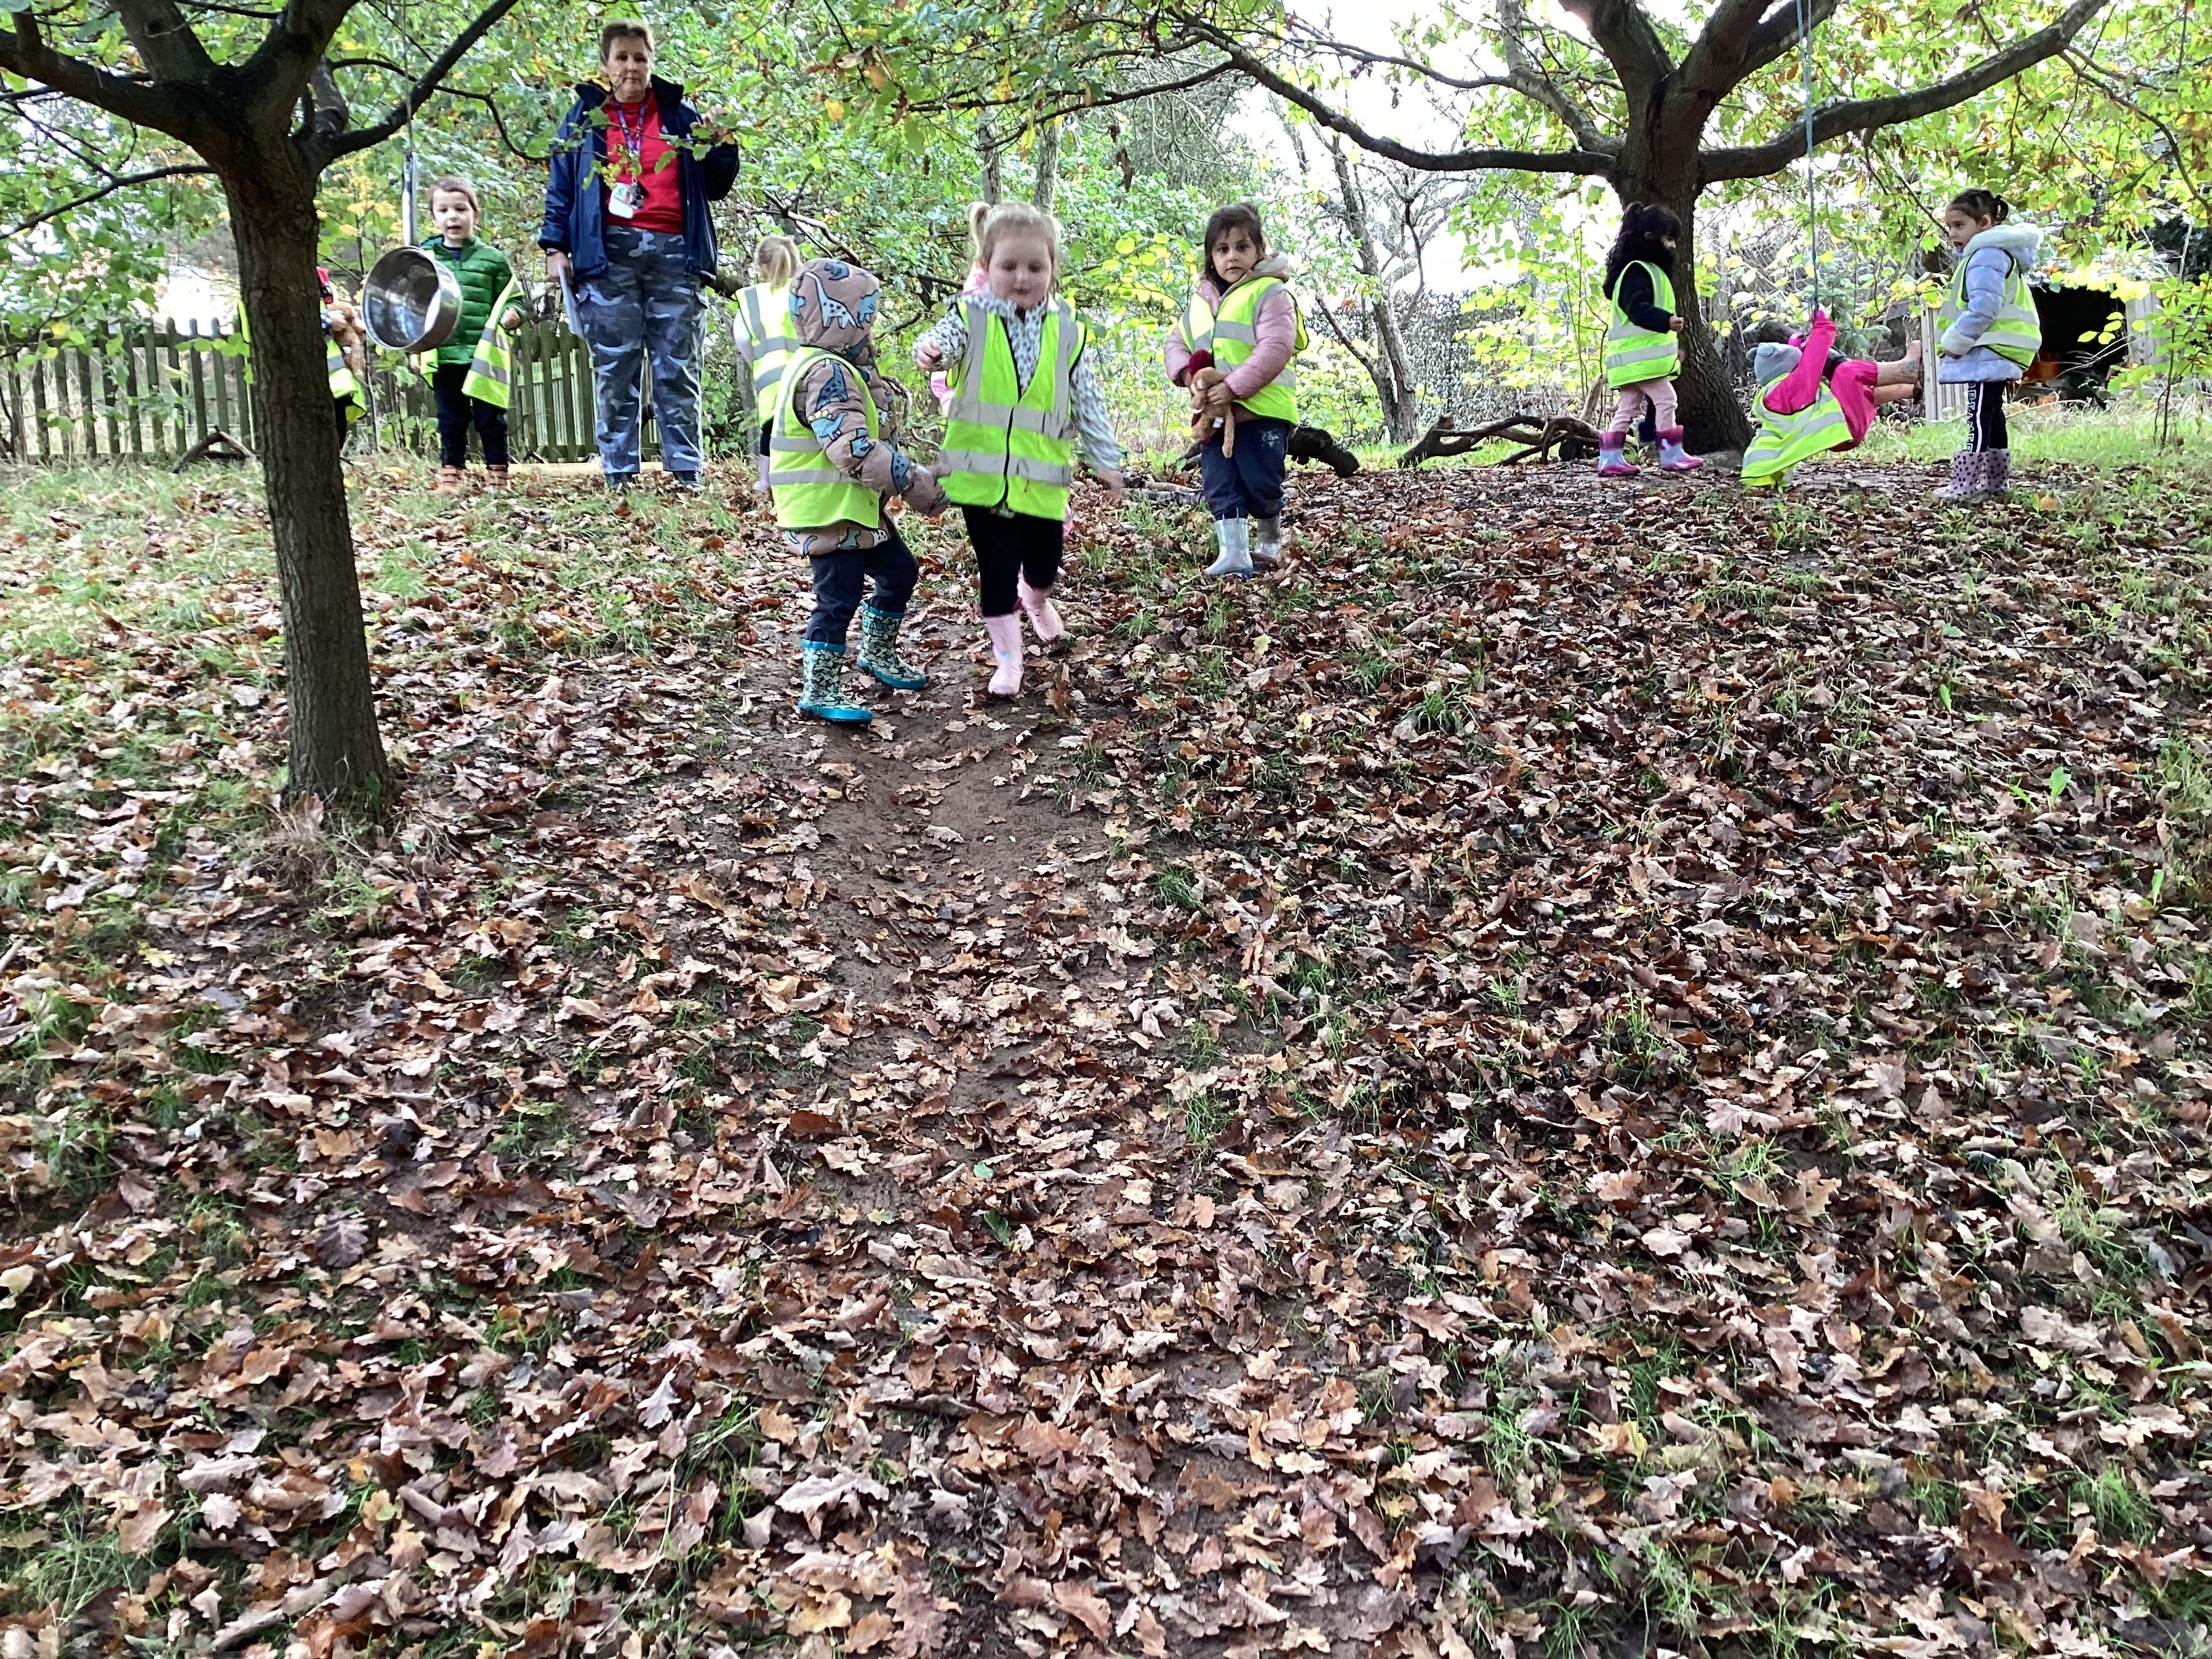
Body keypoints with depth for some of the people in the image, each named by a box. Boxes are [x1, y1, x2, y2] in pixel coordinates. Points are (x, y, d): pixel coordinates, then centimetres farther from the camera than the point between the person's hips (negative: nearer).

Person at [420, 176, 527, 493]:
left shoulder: (492, 259, 4)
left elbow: (512, 298, 7)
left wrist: (512, 314, -14)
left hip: (484, 356, -2)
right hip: (443, 357, 2)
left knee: (490, 419, 3)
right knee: (451, 421, 9)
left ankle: (498, 477, 12)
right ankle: (450, 477, 16)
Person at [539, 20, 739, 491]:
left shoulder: (680, 116, 15)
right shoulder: (585, 116, 14)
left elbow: (714, 187, 16)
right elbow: (560, 188, 12)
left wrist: (722, 148, -2)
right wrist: (555, 248, 2)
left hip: (673, 254, 1)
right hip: (609, 255, -1)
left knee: (678, 370, -1)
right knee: (615, 371, -3)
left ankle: (687, 475, 2)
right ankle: (619, 477, 1)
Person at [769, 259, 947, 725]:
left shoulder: (839, 366, 14)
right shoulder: (827, 372, -22)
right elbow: (854, 450, -31)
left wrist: (909, 472, 13)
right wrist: (919, 485, -26)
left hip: (858, 505, 11)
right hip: (827, 511, -11)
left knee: (899, 571, 20)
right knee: (839, 597, -6)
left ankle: (877, 655, 37)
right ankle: (819, 693, 5)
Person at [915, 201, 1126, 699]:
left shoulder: (1066, 329, 2)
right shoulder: (971, 316, -3)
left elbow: (1088, 402, 6)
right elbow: (947, 340, -24)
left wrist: (1106, 460, 7)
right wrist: (929, 351, -48)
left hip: (1042, 477, 2)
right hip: (981, 472, -2)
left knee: (1044, 562, 14)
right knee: (997, 567, 2)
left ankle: (1037, 601, 50)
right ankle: (1008, 658, 18)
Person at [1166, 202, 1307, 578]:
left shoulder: (1270, 292, -6)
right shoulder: (1201, 300, 15)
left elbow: (1275, 349, -17)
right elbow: (1177, 342, 20)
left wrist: (1233, 387, -21)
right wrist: (1187, 373, -3)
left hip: (1261, 410, -6)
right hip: (1214, 415, 6)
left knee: (1261, 486, 0)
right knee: (1221, 488, 2)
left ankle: (1269, 543, 24)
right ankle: (1234, 554, 5)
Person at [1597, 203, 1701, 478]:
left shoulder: (1650, 269, 21)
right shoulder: (1637, 271, -13)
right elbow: (1636, 308, -26)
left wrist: (1672, 342, 28)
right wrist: (1666, 321, -38)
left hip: (1637, 356, 11)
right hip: (1639, 355, -11)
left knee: (1628, 406, 10)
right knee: (1665, 398, -9)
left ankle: (1610, 458, 10)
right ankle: (1671, 455, -5)